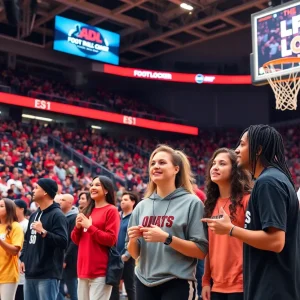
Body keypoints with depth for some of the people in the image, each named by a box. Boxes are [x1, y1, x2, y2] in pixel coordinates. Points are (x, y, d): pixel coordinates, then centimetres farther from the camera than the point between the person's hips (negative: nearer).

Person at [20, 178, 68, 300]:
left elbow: (63, 242, -19)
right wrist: (23, 258, 14)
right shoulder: (34, 215, 17)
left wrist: (43, 232, -26)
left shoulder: (57, 215, -10)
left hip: (48, 274, -9)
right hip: (31, 273, 9)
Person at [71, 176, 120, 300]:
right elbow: (76, 240, 18)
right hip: (83, 269, 8)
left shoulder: (111, 210, -5)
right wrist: (78, 227, -2)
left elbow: (111, 239, -13)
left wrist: (89, 227, -12)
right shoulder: (87, 211, 16)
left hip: (100, 270, -8)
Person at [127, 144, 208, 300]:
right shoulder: (142, 206, 7)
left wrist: (166, 238, -20)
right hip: (144, 283, 4)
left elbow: (201, 251, -10)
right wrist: (133, 240, -9)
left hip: (177, 284, -4)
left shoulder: (192, 202, -5)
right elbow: (134, 254, 12)